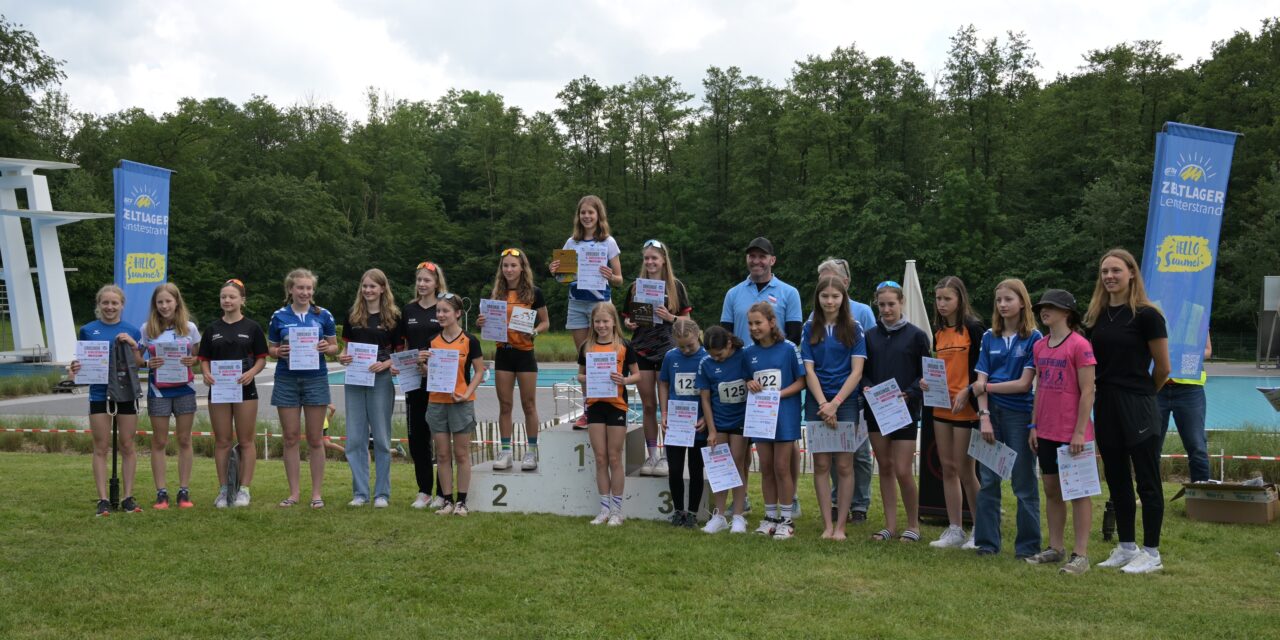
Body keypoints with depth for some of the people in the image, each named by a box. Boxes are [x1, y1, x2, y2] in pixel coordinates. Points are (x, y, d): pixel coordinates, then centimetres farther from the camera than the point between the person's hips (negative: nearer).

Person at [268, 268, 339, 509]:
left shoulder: (323, 315, 3)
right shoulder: (279, 316, 4)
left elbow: (334, 347, 8)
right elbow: (271, 348, 10)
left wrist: (326, 348, -14)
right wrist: (279, 352, -12)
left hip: (316, 379, -1)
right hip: (286, 380, 1)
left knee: (315, 439, 3)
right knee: (291, 438, 5)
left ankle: (317, 493, 11)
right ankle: (294, 492, 14)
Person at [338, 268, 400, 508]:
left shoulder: (392, 316, 1)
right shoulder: (352, 315, 9)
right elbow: (346, 346, 14)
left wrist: (386, 364, -16)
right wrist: (342, 357, -7)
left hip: (381, 380, -3)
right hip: (354, 380, 3)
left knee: (381, 438, 3)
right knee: (355, 438, 4)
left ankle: (382, 494, 11)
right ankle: (360, 493, 14)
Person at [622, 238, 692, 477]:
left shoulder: (675, 286, 3)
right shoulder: (635, 287, 12)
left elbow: (686, 320, 5)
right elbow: (627, 317, 17)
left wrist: (669, 317, -13)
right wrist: (628, 323, -4)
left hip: (667, 350, -3)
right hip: (641, 350, 3)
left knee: (666, 406, -3)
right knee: (648, 406, 6)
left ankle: (667, 455, 4)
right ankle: (651, 455, 14)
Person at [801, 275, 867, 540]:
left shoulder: (854, 329, 2)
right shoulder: (810, 329, 6)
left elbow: (857, 371, -3)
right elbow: (809, 370, 1)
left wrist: (835, 403, -12)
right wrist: (823, 404, -10)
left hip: (846, 401, -1)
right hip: (817, 402, 1)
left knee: (844, 466, -1)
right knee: (821, 465, 2)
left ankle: (840, 526, 6)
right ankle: (827, 525, 8)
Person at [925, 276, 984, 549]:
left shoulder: (973, 328, -7)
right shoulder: (938, 332, 13)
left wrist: (967, 392, -18)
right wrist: (926, 381, 2)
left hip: (965, 407, -7)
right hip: (941, 406, 7)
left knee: (964, 469, -3)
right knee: (947, 468, 8)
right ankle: (955, 530, 15)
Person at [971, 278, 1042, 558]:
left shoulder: (1033, 338, -4)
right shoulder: (990, 337, 8)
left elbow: (1024, 383, -9)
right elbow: (981, 382, 2)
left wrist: (988, 387, -5)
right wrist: (984, 416, -8)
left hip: (1020, 414, -4)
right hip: (992, 413, 4)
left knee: (1024, 483, 4)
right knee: (987, 480, 7)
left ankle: (1028, 545, 13)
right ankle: (987, 542, 15)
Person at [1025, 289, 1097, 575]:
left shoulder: (1079, 345, -12)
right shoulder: (1039, 347, 9)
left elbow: (1087, 392, -13)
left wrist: (1079, 432, -16)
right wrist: (1034, 426, 11)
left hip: (1072, 433, -7)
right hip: (1046, 433, 7)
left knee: (1078, 491, 1)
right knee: (1051, 490, 13)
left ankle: (1081, 554, 7)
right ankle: (1056, 548, 23)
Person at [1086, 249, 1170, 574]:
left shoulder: (1146, 315, -10)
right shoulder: (1096, 315, 7)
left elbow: (1163, 368, -5)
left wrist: (1141, 394, 8)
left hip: (1137, 410, -6)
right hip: (1105, 408, 6)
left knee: (1147, 482, 3)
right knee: (1117, 480, 13)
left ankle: (1152, 553, 12)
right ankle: (1126, 548, 24)